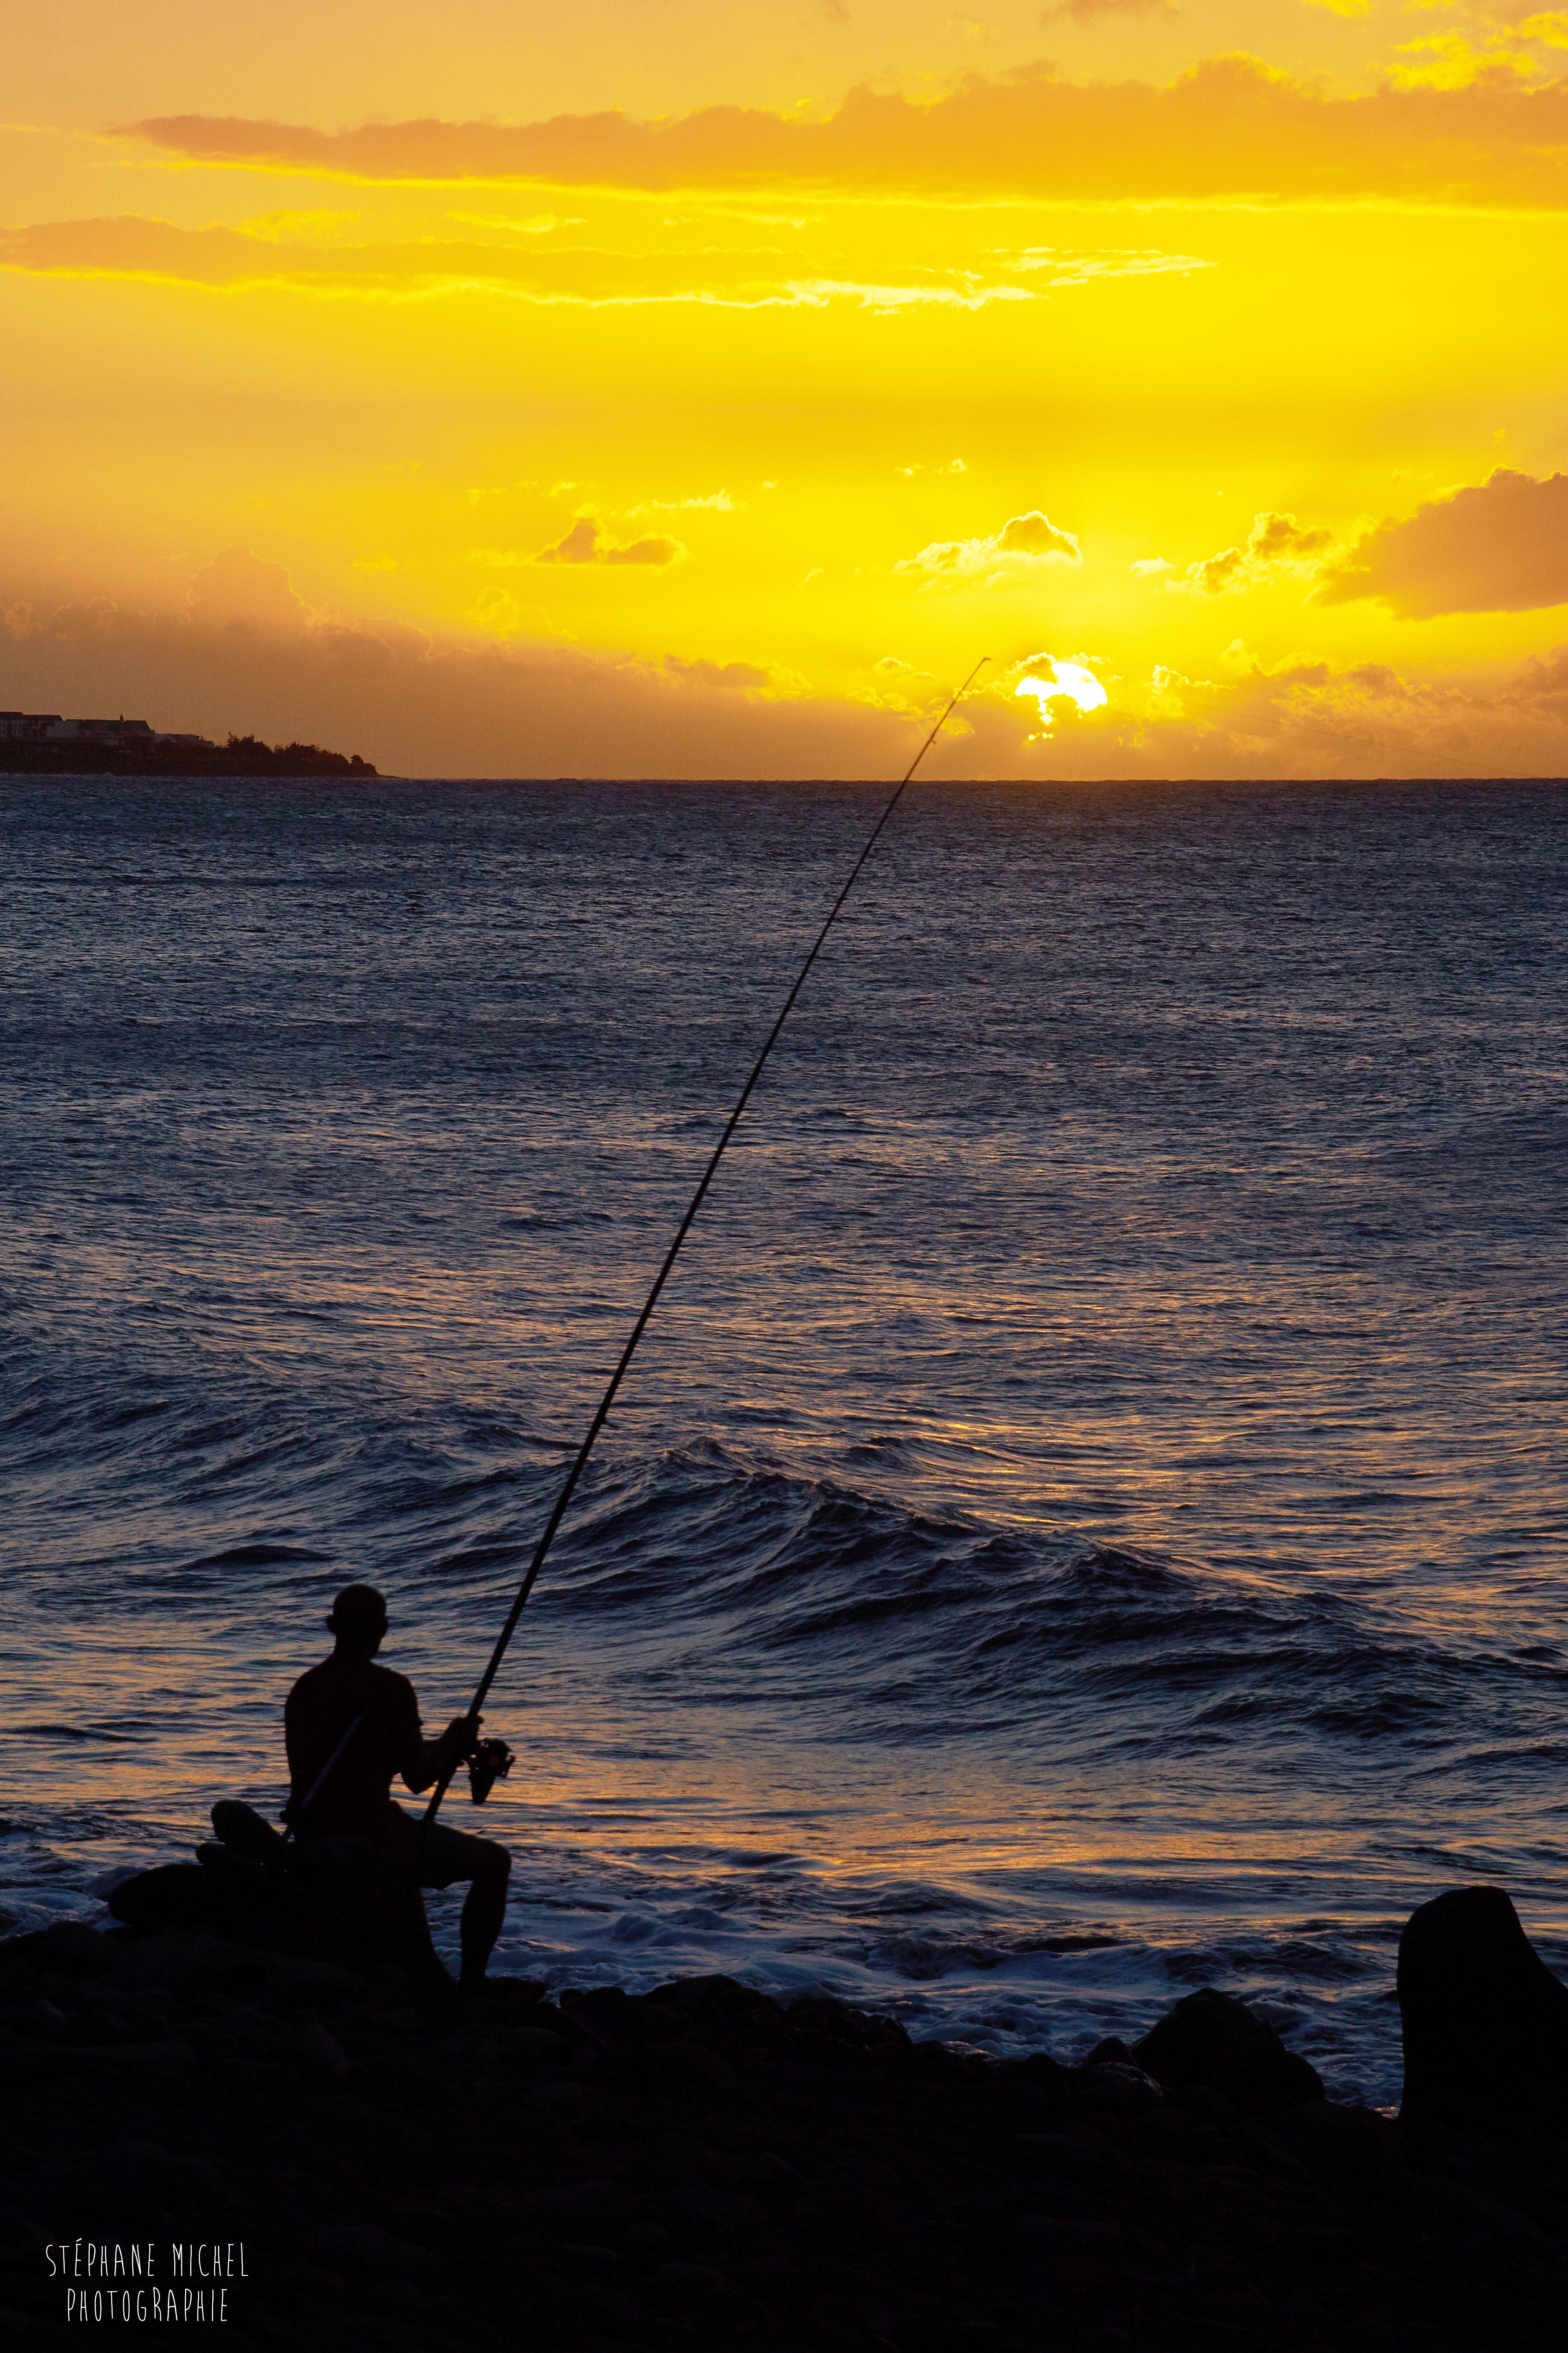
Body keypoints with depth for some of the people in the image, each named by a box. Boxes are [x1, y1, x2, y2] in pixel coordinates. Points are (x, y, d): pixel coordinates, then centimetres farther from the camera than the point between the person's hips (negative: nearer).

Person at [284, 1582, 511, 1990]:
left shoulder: (303, 1690, 10)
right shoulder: (390, 1688, -12)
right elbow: (419, 1778, -9)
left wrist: (441, 1750, 22)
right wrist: (453, 1741, 10)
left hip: (315, 1845, 7)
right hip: (375, 1839, -7)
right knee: (495, 1863, 9)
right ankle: (472, 1987, 5)